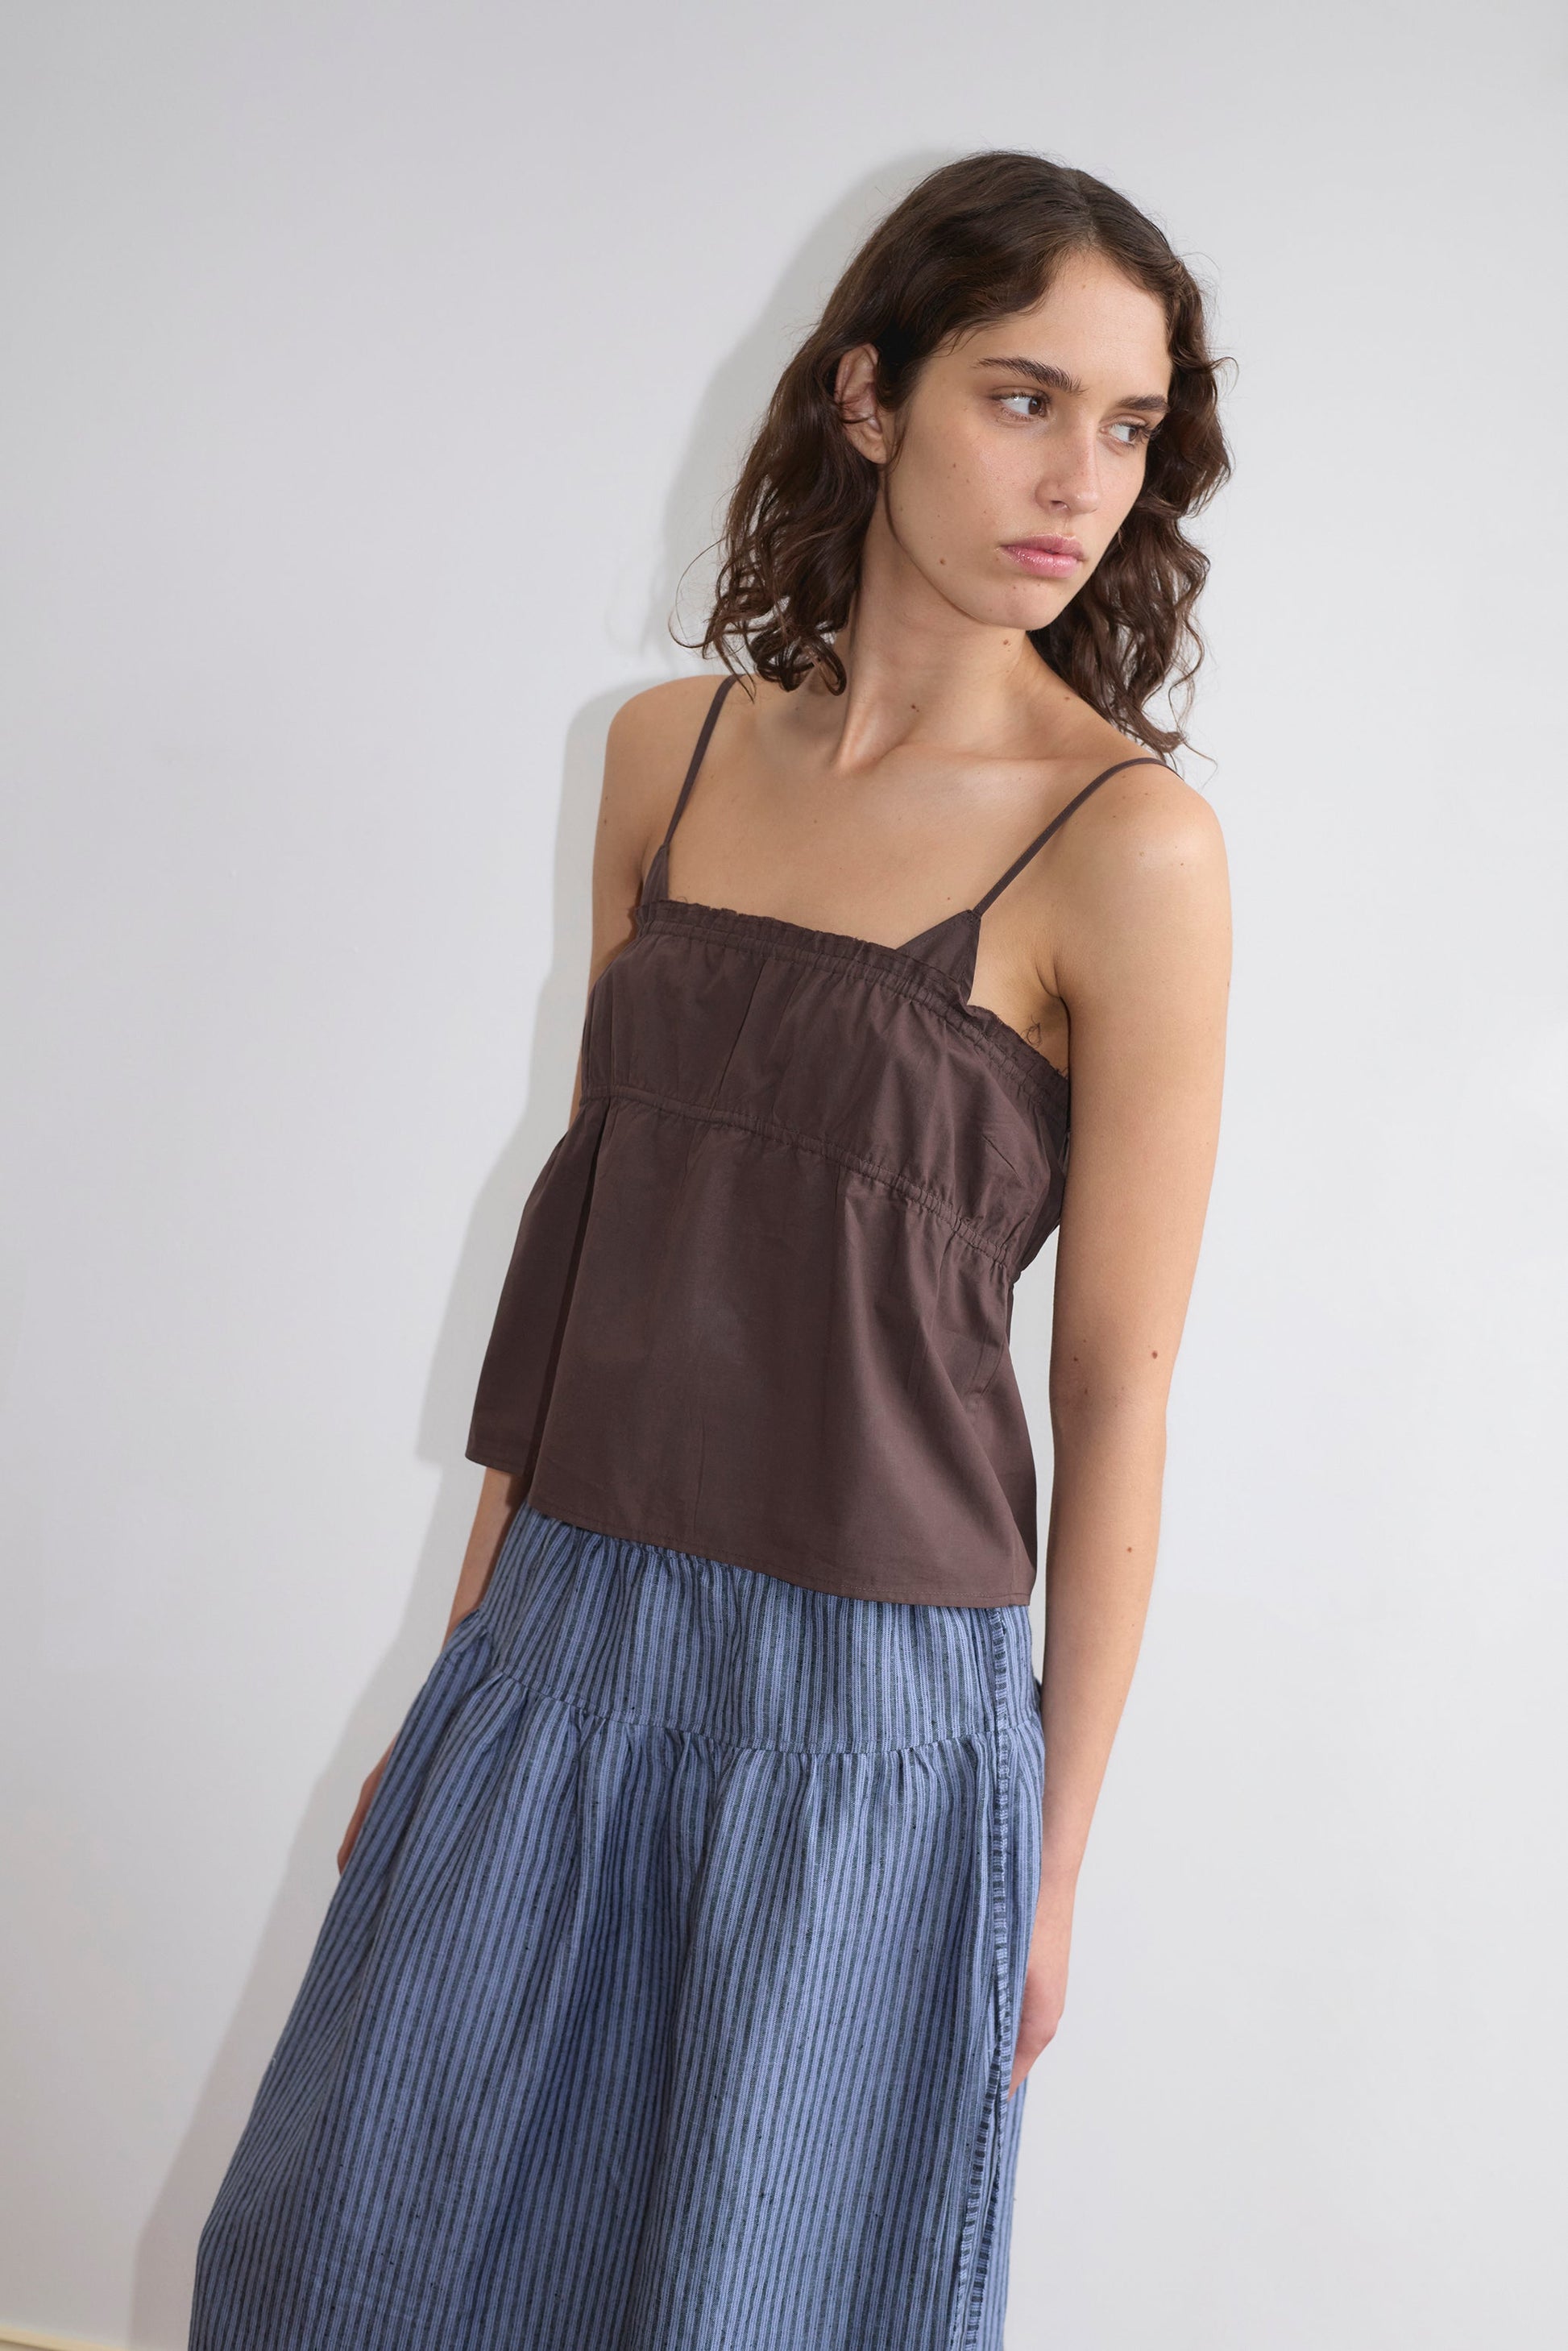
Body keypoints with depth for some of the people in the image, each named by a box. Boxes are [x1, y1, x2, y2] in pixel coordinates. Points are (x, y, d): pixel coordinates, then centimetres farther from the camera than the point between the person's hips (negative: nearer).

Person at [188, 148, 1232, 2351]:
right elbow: (589, 1202, 8)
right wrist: (466, 1644, 12)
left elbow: (1117, 1391, -10)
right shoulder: (674, 749, 2)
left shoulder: (1130, 842, -13)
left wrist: (1055, 1856, -4)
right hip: (566, 1645, 5)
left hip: (875, 1696, -4)